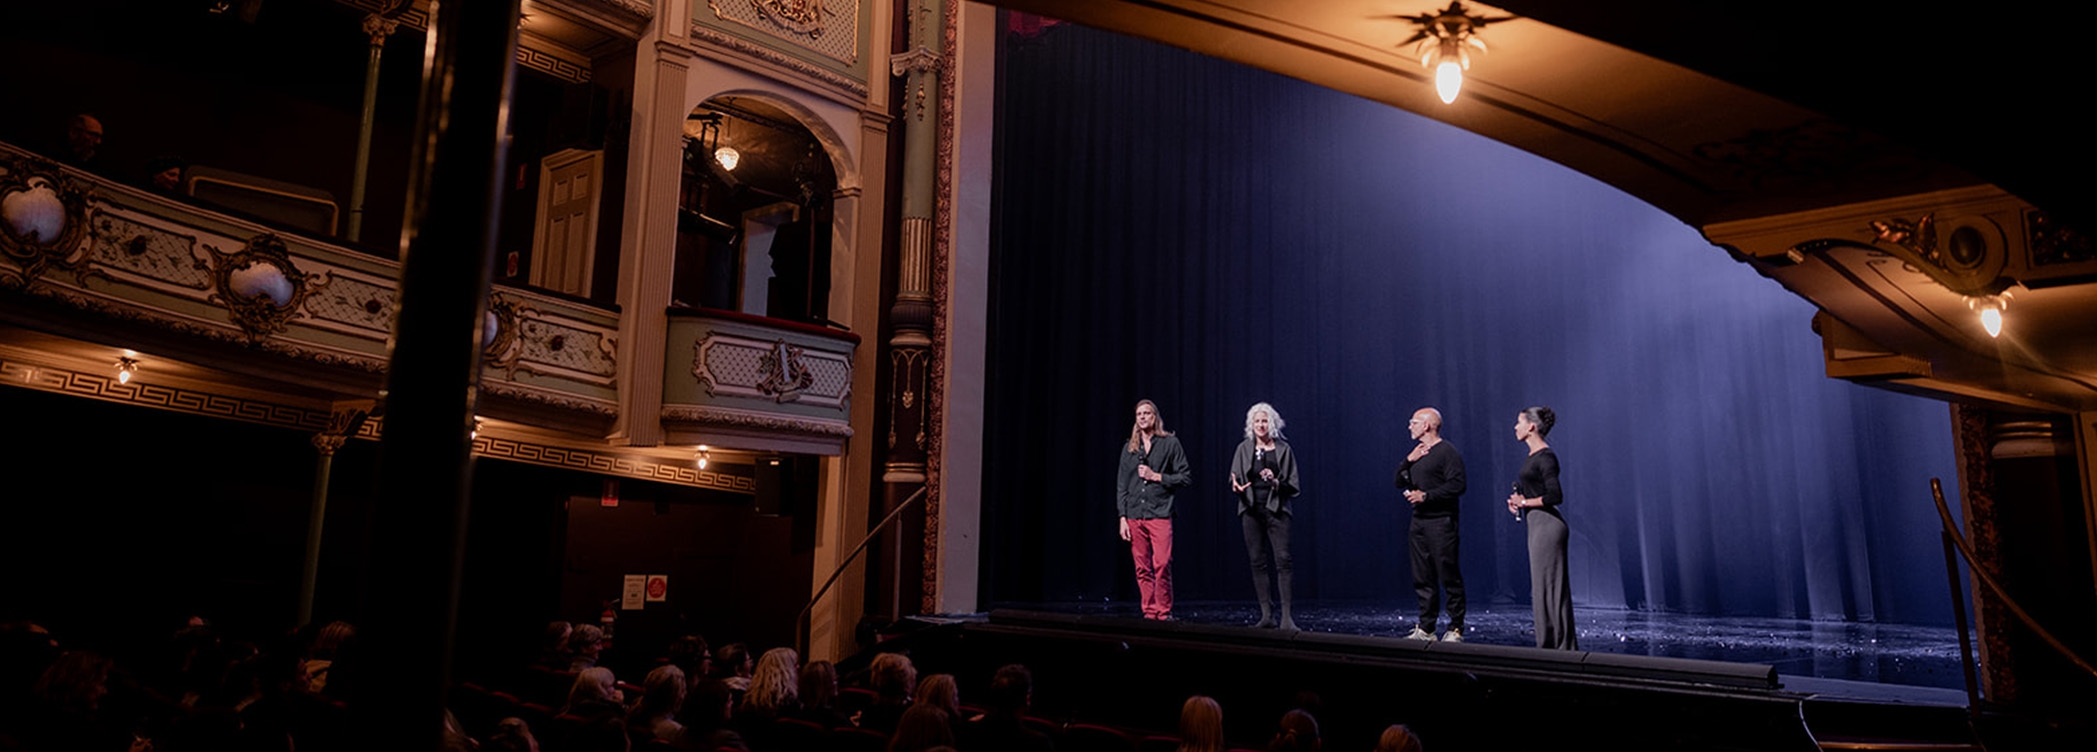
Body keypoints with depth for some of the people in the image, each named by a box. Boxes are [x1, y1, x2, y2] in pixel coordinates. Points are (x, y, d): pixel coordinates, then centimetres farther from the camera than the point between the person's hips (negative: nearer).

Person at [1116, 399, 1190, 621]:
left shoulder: (1170, 443, 6)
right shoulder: (1129, 448, 15)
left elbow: (1185, 477, 3)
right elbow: (1121, 485, 14)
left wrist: (1156, 476, -6)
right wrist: (1122, 517, 6)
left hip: (1160, 513, -3)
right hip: (1134, 516, 4)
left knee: (1162, 565, -13)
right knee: (1142, 569, 3)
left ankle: (1164, 614, -3)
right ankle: (1149, 614, 10)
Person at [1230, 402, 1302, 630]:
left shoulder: (1283, 449, 3)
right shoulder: (1244, 449, 8)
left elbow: (1293, 486, 4)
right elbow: (1234, 480, 9)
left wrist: (1276, 482, -15)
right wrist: (1236, 487, -14)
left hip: (1276, 510, -2)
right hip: (1251, 510, 2)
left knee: (1283, 559, -11)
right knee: (1258, 561, 4)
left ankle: (1286, 617, -9)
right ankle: (1266, 615, 11)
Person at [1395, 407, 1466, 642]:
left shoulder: (1447, 451, -7)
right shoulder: (1416, 452, 19)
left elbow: (1457, 485, -16)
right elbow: (1399, 482, 16)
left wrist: (1426, 495, -16)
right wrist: (1408, 461, 1)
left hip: (1441, 522, -8)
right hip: (1419, 522, 8)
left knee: (1449, 578, -4)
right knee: (1422, 579, 9)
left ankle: (1456, 629, 2)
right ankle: (1425, 629, 14)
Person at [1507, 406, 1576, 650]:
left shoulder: (1546, 457, -14)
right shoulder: (1532, 456, 15)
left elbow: (1555, 496, -21)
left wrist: (1525, 502, -11)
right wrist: (1518, 502, 8)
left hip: (1547, 526, -10)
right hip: (1536, 525, 10)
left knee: (1549, 586, -6)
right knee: (1541, 587, 12)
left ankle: (1560, 647, 0)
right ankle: (1549, 647, 18)